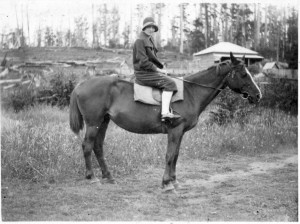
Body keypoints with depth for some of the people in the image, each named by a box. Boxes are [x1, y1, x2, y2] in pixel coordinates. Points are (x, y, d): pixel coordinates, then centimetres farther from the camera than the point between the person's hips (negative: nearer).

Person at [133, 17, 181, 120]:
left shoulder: (150, 39, 17)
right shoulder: (140, 41, -13)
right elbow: (143, 62, -19)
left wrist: (160, 69, 8)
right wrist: (158, 69, -15)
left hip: (150, 72, 10)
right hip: (143, 74, -10)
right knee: (169, 83, -22)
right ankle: (165, 112, -30)